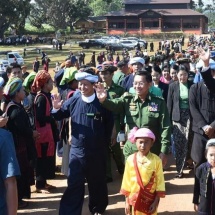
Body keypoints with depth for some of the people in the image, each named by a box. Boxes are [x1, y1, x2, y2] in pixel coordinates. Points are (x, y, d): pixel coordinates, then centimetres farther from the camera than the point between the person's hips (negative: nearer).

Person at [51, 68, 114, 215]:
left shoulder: (102, 103, -10)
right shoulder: (73, 101, -4)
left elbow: (109, 123, 2)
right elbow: (60, 116, 7)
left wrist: (104, 142, 5)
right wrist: (56, 109, -14)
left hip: (97, 151, 0)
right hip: (77, 150, 1)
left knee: (97, 183, 17)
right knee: (74, 184, 2)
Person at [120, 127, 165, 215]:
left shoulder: (156, 160, -9)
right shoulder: (130, 159, -4)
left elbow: (160, 181, -5)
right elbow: (126, 181, 2)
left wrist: (156, 202, -7)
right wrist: (127, 202, 4)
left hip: (151, 200, -1)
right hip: (135, 199, 1)